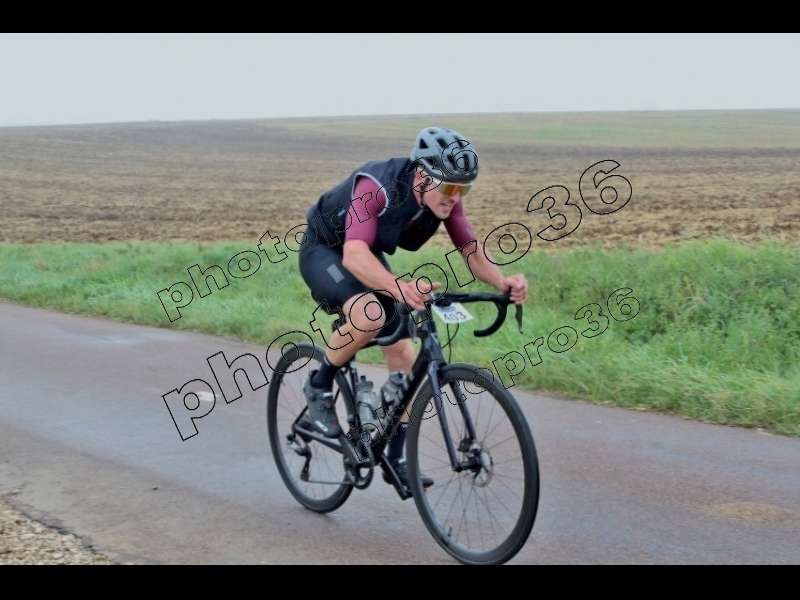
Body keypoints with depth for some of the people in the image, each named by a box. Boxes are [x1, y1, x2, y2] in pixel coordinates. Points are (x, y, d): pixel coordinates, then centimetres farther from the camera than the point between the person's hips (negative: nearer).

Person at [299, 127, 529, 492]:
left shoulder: (445, 197, -18)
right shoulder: (377, 186, -37)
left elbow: (471, 251, -15)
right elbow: (354, 255, -48)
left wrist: (503, 283, -35)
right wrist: (401, 289, -66)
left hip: (369, 259, 7)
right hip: (324, 251, -7)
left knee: (404, 356, -1)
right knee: (370, 316, -35)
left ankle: (395, 458, 12)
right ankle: (319, 387, -9)